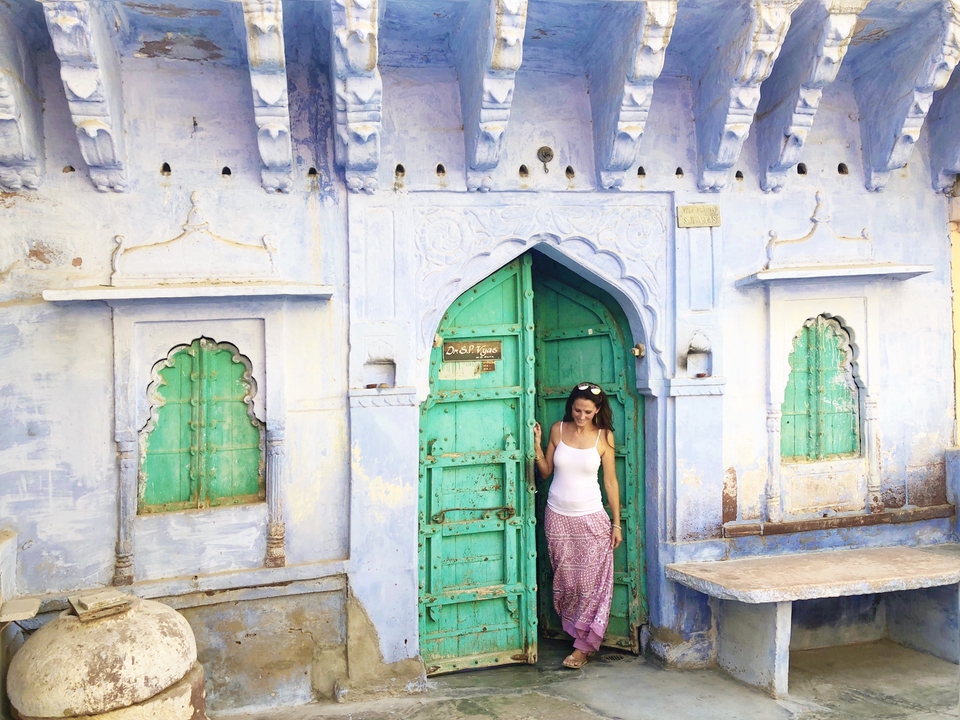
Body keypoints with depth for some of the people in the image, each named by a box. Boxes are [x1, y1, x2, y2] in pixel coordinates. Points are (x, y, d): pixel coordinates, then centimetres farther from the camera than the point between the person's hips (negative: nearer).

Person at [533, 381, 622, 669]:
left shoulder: (604, 436, -4)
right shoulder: (558, 430, 1)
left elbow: (610, 481, -1)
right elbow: (546, 472, 6)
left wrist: (617, 523, -2)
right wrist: (537, 446, -10)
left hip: (591, 518, -2)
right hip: (558, 517, 2)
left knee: (591, 585, -1)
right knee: (565, 583, 7)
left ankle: (583, 646, 10)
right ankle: (576, 632, 25)